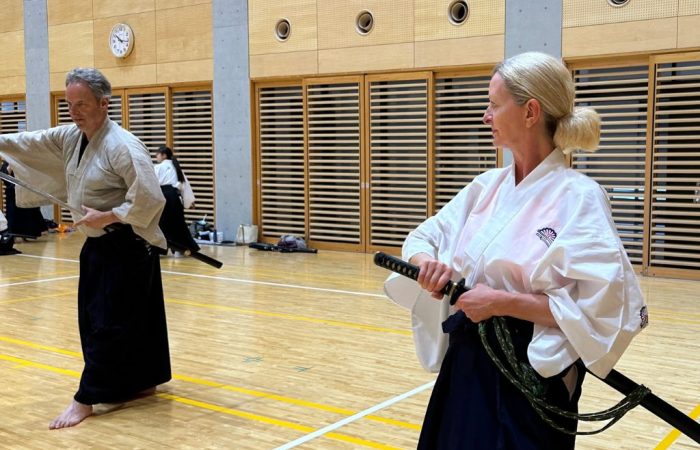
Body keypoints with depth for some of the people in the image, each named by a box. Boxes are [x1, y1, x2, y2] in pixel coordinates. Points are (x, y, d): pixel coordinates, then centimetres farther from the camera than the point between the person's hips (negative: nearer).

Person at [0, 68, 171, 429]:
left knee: (108, 322, -3)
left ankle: (86, 399, 3)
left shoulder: (123, 146, -20)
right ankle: (142, 382, 27)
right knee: (120, 318, 14)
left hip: (126, 247, -9)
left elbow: (150, 199, -24)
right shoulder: (69, 137, 7)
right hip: (97, 245, 9)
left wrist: (107, 217, -21)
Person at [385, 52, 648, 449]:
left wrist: (502, 302, -21)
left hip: (531, 379, -6)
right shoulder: (487, 186, 4)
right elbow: (422, 238, 13)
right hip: (466, 368, 6)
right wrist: (428, 265, -9)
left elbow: (602, 307, -21)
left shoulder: (578, 197, -16)